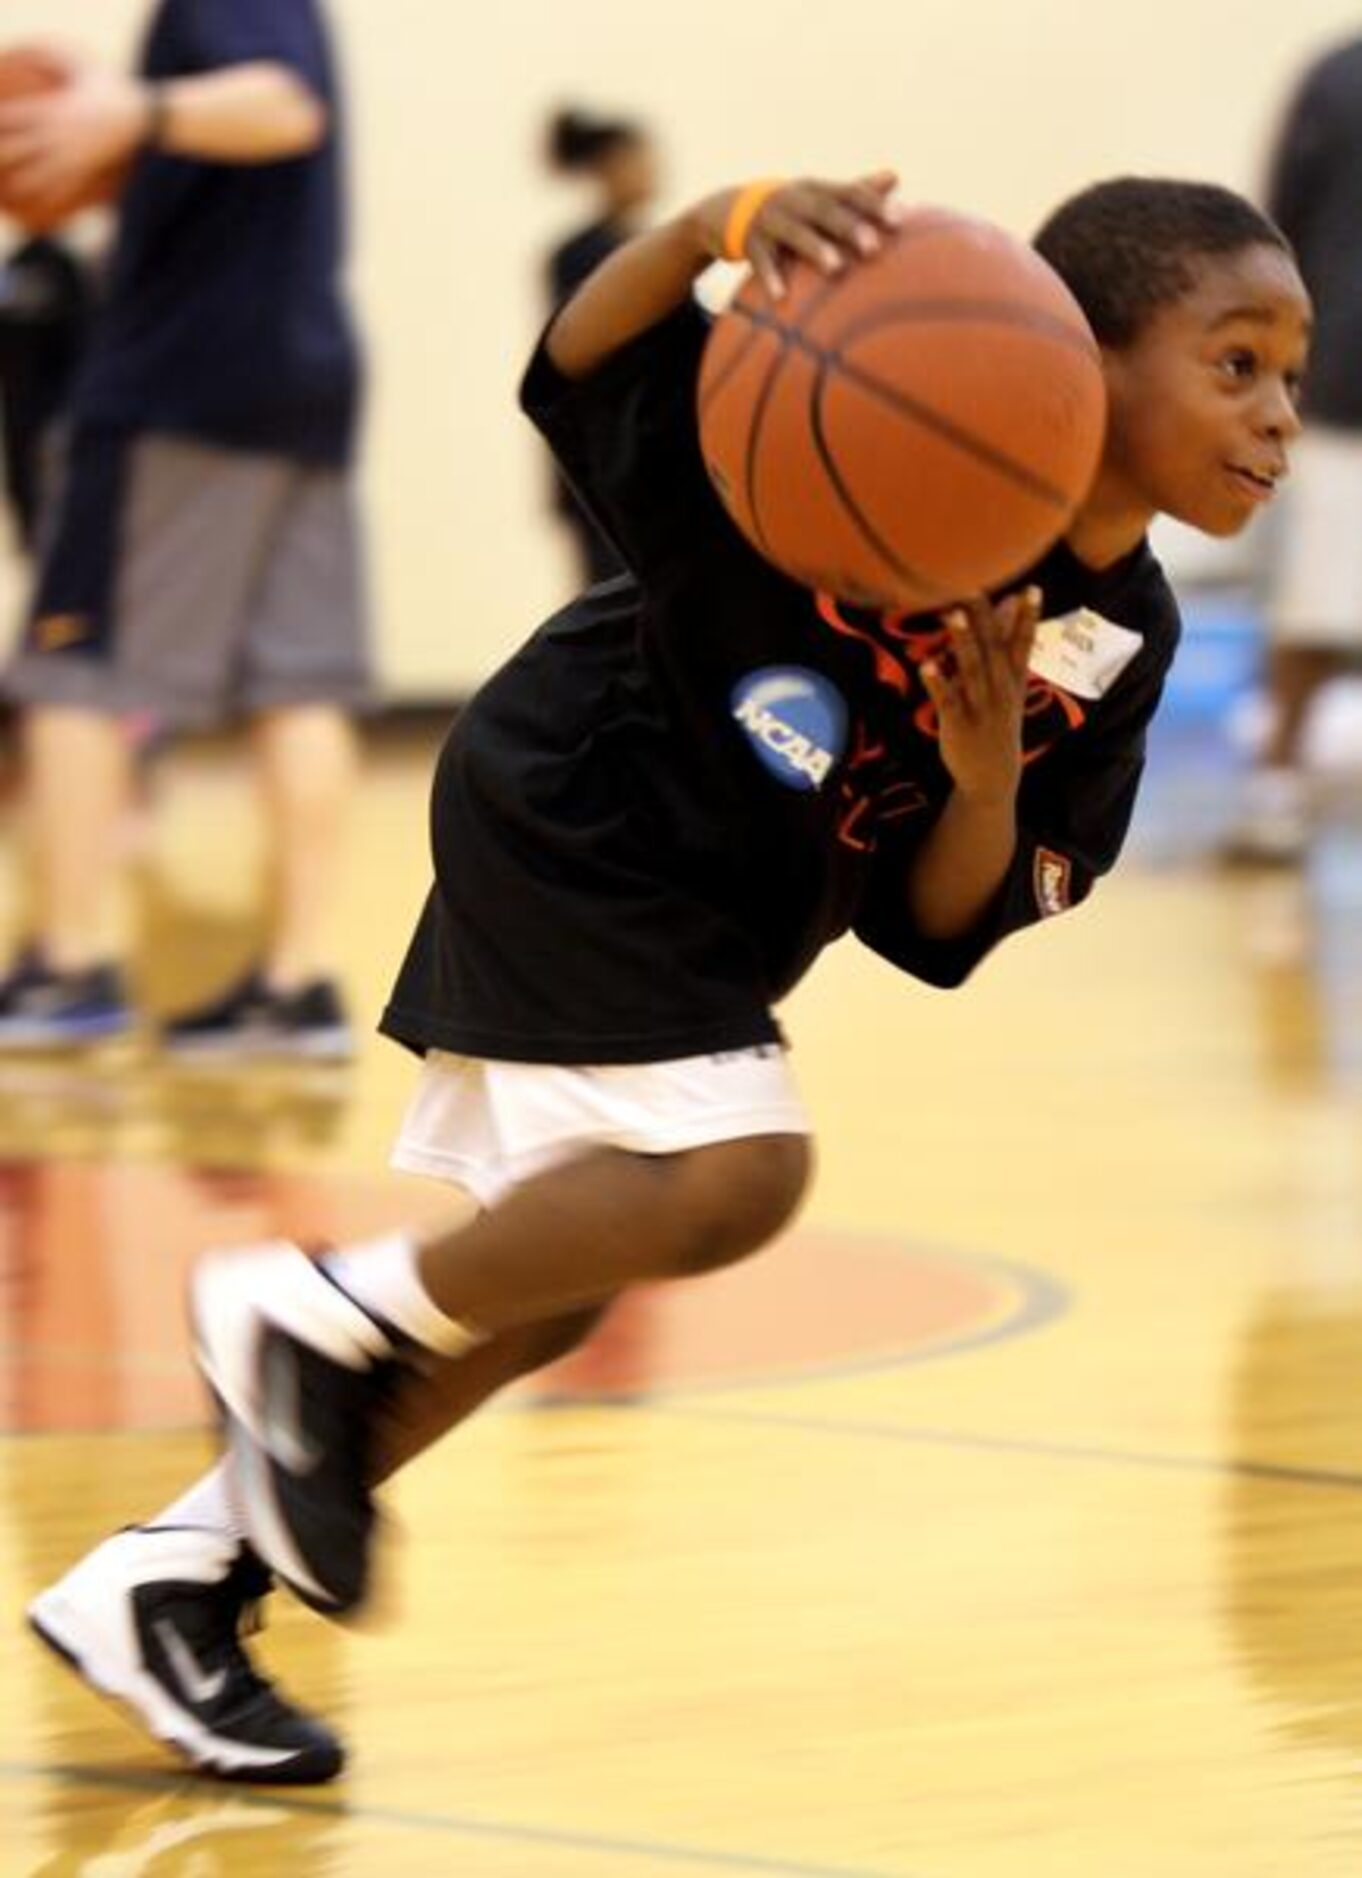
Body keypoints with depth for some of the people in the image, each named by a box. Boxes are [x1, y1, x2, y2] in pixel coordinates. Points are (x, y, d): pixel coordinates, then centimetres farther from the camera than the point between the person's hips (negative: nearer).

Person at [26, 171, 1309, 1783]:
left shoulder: (1123, 641, -5)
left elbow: (937, 926, -3)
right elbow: (586, 372, -25)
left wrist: (988, 782, -25)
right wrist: (726, 227, -45)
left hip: (694, 918, 9)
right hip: (573, 816, -9)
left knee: (550, 1279, 14)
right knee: (733, 1174, -24)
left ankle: (165, 1580, 24)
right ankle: (316, 1314, -4)